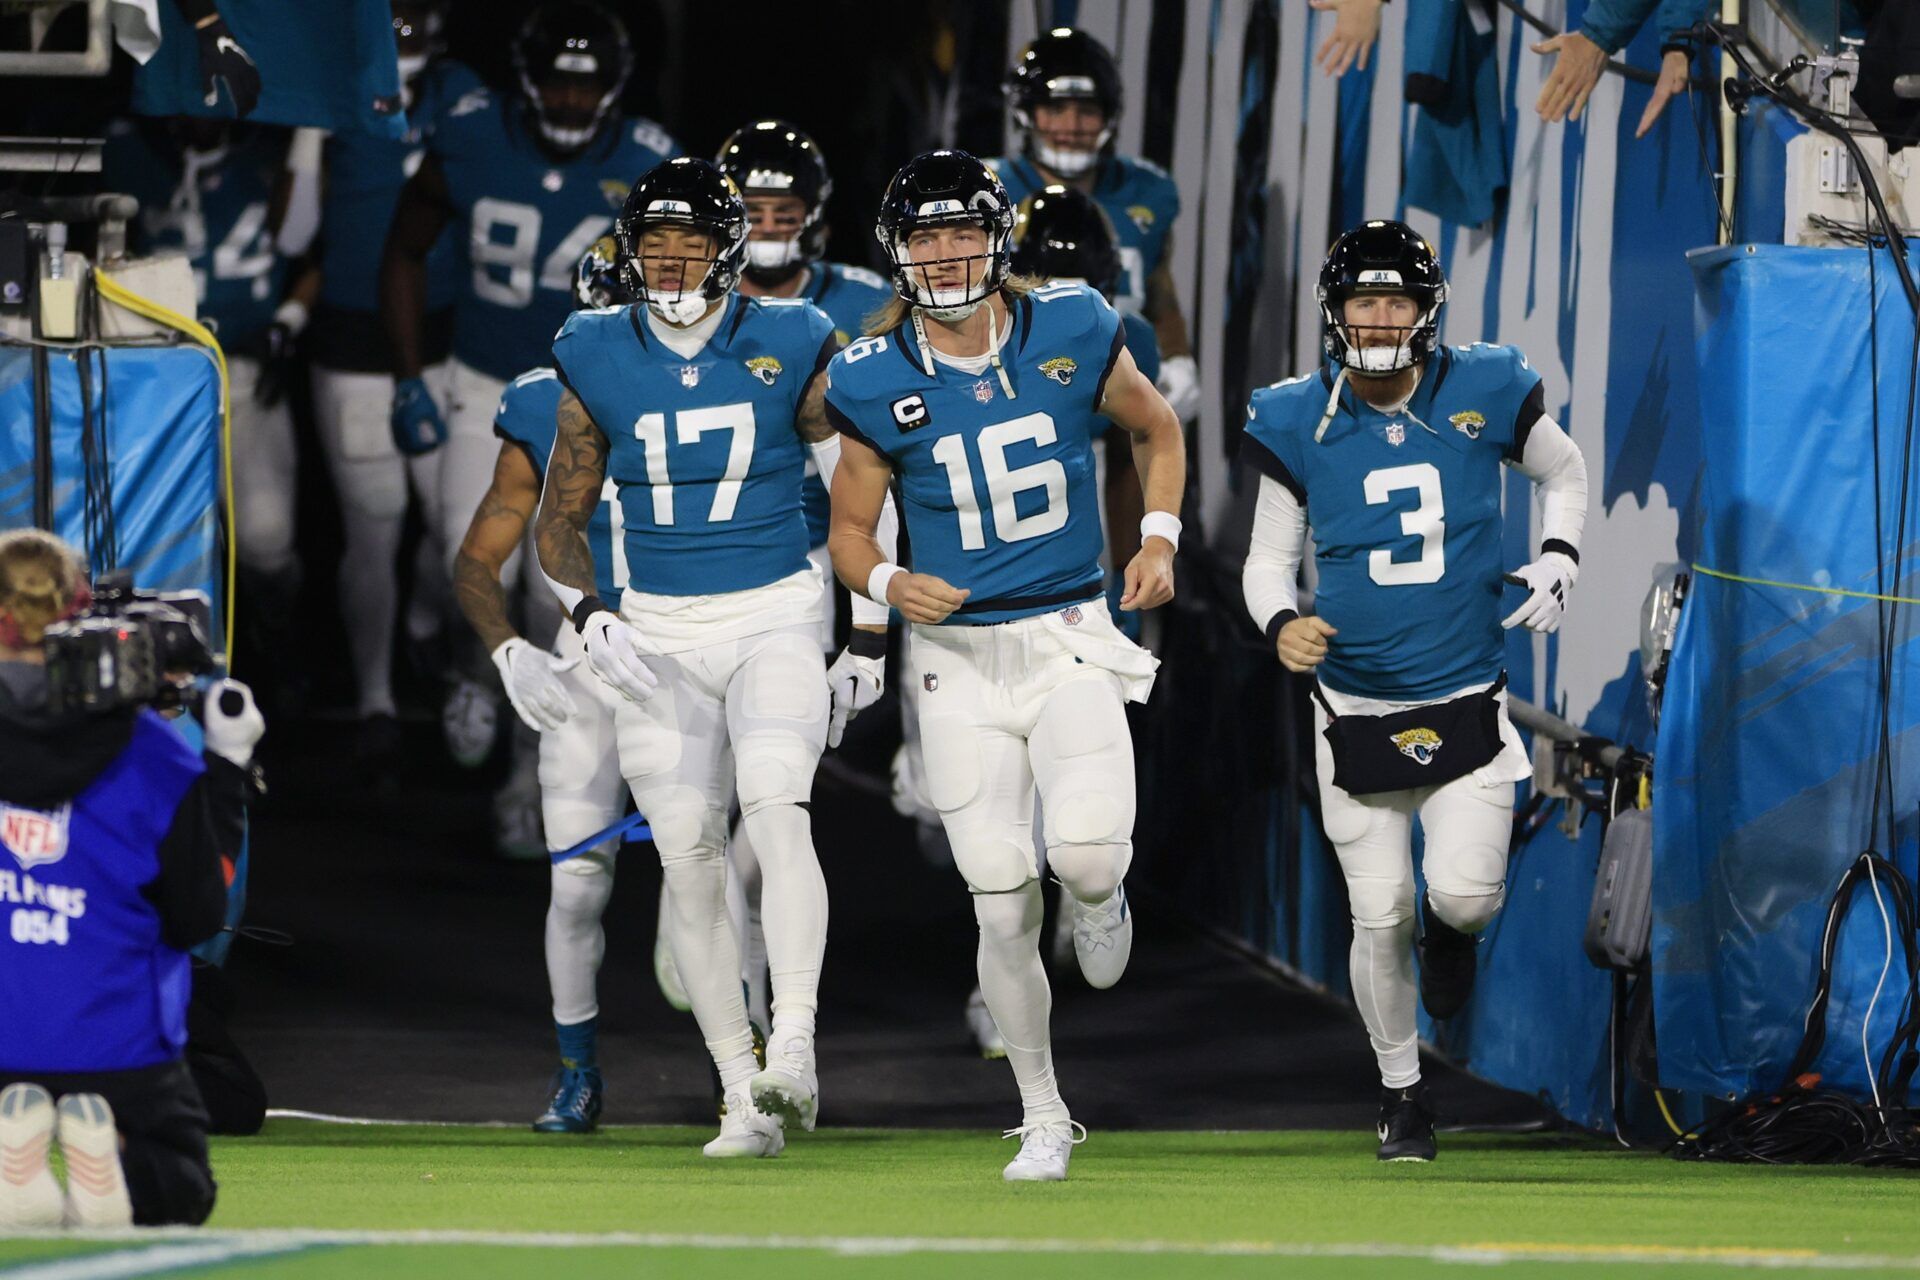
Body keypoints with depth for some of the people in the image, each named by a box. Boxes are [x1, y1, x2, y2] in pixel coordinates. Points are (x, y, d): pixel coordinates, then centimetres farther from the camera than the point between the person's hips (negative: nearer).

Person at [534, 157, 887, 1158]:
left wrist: (868, 647, 0)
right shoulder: (599, 362, 2)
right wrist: (592, 620, -8)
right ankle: (744, 1098, 4)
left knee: (776, 810, -25)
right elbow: (559, 523, 10)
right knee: (688, 856, -2)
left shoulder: (790, 348, -4)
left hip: (774, 619, -3)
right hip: (659, 634, 3)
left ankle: (793, 1051, -31)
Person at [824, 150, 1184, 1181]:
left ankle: (1099, 893, 18)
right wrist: (892, 584, -18)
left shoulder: (1071, 331, -5)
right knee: (1004, 910, -1)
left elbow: (1155, 430, 14)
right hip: (958, 659, 0)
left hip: (1070, 639, 0)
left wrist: (1158, 538, 0)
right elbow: (849, 529, 3)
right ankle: (1045, 1120, 17)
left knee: (1085, 855, -22)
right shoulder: (876, 382, -6)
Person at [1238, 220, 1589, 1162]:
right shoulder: (1299, 424, -5)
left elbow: (1564, 475, 15)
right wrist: (1281, 623, -17)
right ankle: (1401, 1091, 23)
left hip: (1466, 704, 0)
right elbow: (1267, 560, 4)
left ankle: (1451, 929, 24)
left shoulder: (1486, 396, -5)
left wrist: (1558, 559, -2)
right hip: (1356, 711, 1)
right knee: (1379, 917, 2)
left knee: (1465, 892, -15)